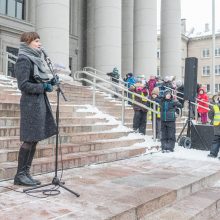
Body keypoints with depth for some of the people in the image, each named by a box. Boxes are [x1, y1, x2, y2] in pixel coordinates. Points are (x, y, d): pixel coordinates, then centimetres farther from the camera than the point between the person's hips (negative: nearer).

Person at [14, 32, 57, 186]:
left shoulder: (35, 59, 17)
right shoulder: (24, 59, -10)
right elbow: (23, 85, -17)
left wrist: (49, 82, 5)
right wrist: (43, 87, -15)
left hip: (40, 103, 9)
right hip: (31, 104, -9)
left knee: (34, 140, 10)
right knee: (29, 140, -4)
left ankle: (26, 173, 18)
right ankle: (20, 175, 8)